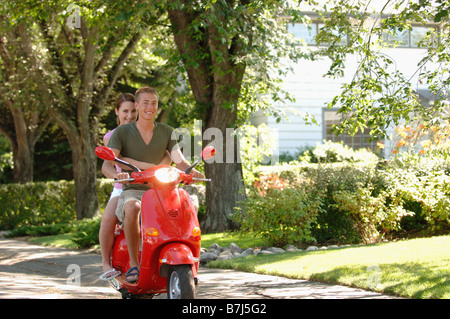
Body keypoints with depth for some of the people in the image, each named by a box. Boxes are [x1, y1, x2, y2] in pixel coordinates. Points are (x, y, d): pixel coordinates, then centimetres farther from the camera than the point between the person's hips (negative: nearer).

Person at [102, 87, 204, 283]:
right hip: (132, 192, -2)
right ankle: (133, 264, -29)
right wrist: (116, 175, -36)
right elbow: (107, 165, -11)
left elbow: (179, 160, -2)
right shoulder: (122, 132, 0)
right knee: (133, 208, -40)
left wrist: (191, 171, -27)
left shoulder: (167, 132, 10)